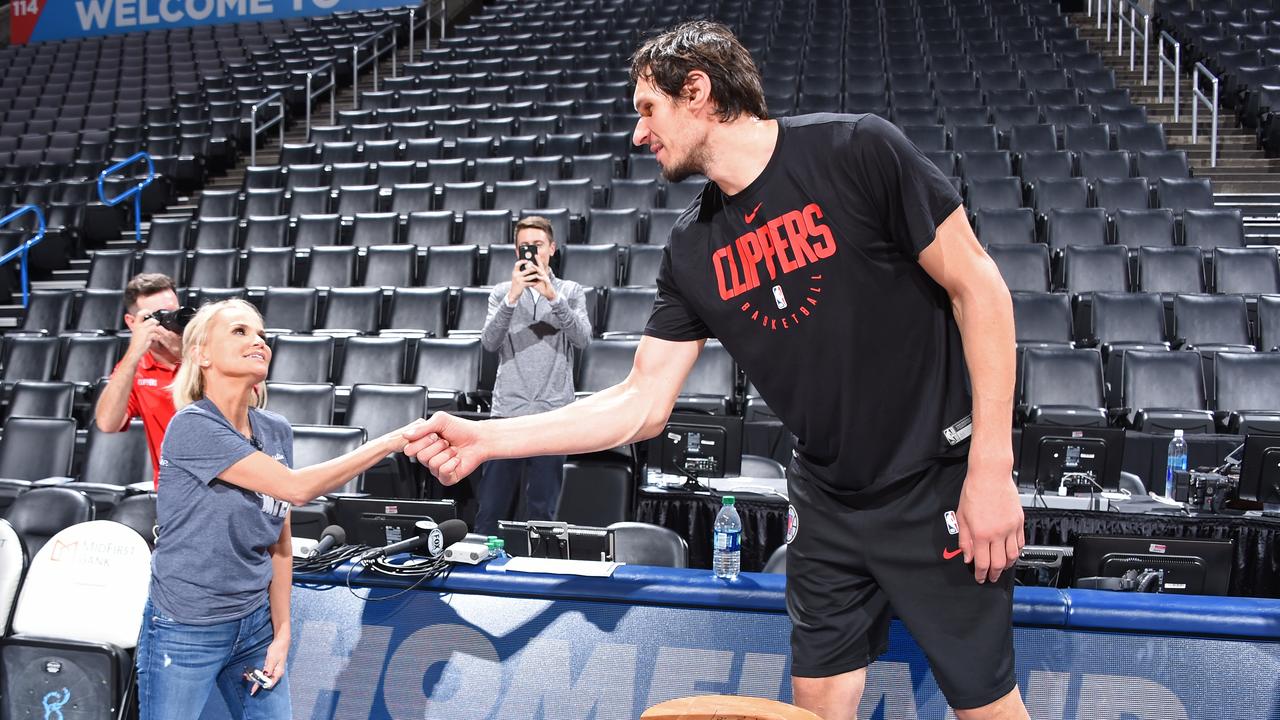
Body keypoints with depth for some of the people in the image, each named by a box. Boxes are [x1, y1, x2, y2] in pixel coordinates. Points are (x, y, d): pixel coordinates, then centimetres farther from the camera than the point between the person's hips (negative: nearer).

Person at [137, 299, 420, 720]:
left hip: (256, 624, 6)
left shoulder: (276, 432, 2)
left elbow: (279, 541, 8)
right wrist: (392, 441, -25)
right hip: (185, 632, -6)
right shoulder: (192, 426, -18)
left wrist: (281, 633, 5)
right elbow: (296, 487, -25)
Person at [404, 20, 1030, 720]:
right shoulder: (692, 248, 1)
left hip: (942, 481, -5)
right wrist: (486, 439, -5)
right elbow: (643, 404, 2)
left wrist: (992, 468, -15)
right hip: (827, 498, 5)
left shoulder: (854, 151, -15)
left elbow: (977, 286, -12)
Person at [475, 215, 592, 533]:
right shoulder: (502, 291, 10)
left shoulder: (571, 291, 10)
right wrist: (512, 297, -18)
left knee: (542, 508, 4)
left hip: (553, 413, 0)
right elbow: (489, 342, -6)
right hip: (507, 411, 0)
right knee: (491, 507, 2)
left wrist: (553, 296, -18)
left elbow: (582, 338, -7)